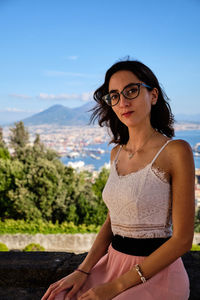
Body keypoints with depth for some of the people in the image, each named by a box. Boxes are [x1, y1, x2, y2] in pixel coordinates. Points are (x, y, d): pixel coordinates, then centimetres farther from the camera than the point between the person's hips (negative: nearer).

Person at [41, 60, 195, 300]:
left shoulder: (176, 151, -14)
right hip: (114, 263, 6)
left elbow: (183, 239, -14)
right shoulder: (117, 153, 6)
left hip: (156, 273, -5)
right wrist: (82, 271, -3)